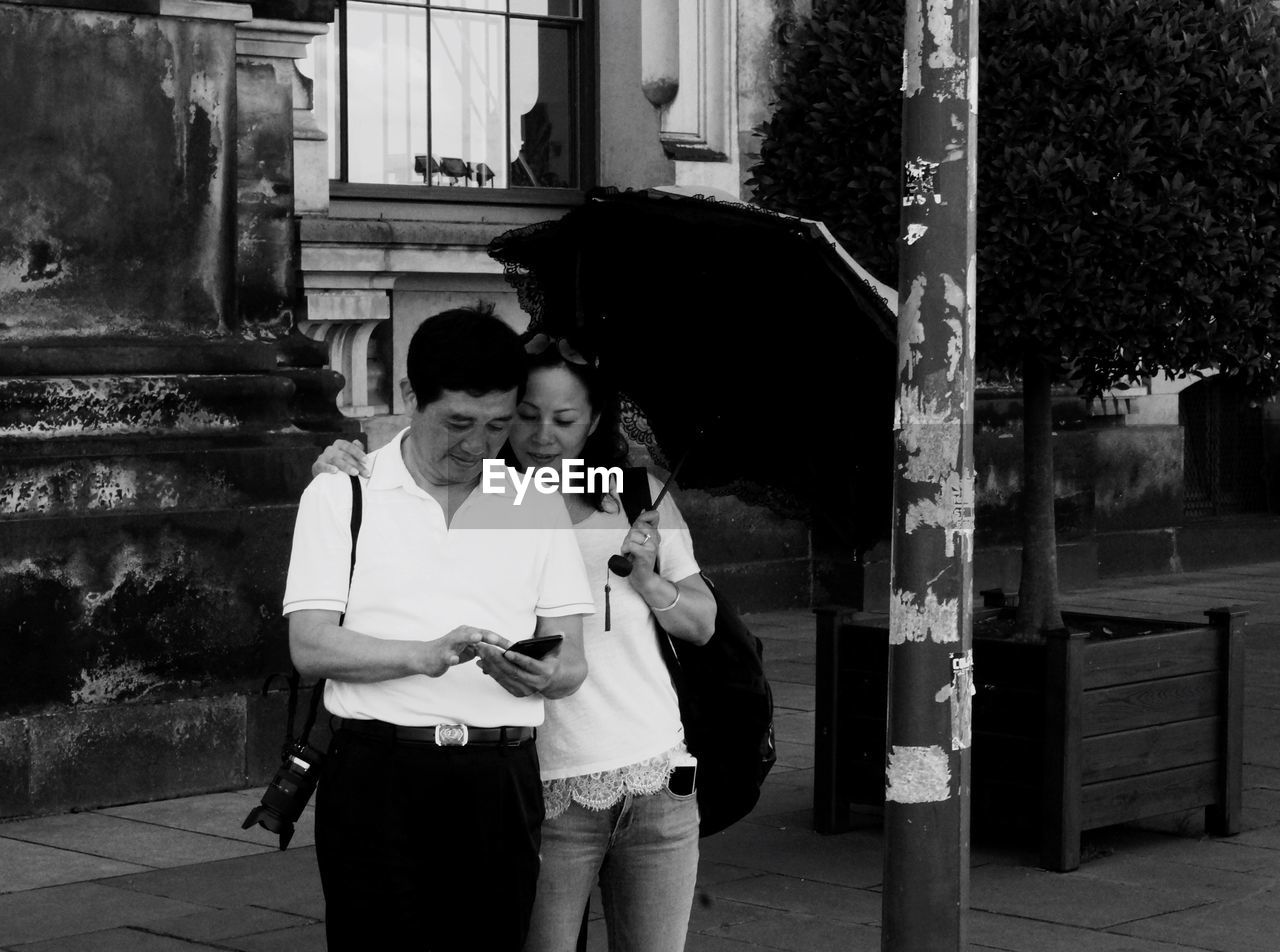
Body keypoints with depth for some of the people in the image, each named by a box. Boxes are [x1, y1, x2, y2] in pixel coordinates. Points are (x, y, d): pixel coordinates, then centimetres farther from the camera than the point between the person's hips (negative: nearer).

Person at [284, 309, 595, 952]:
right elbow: (310, 647, -4)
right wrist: (425, 654, -19)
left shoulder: (536, 507, 13)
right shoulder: (341, 495, 5)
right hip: (377, 773, -2)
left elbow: (572, 662, 8)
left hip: (501, 779, 2)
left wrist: (544, 676, -16)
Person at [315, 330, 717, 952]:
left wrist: (648, 582, -6)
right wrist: (339, 477, -15)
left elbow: (702, 625, 14)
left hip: (656, 782, 3)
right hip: (548, 791, -3)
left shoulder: (639, 497, 8)